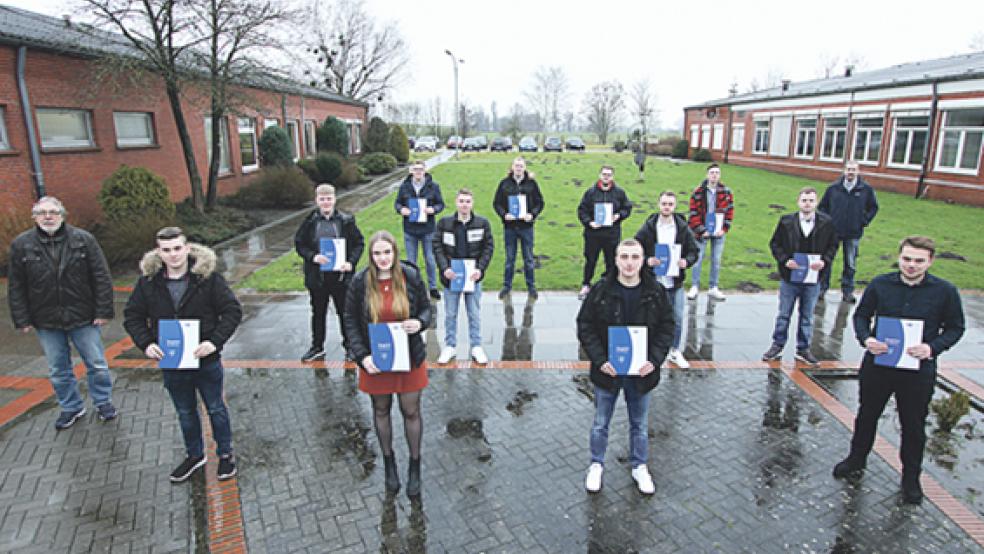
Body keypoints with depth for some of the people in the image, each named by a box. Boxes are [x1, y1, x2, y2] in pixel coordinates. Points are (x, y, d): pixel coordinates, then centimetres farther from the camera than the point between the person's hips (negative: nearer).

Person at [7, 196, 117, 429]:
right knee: (58, 370, 14)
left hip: (83, 317, -2)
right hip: (46, 321, 2)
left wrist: (103, 312, -9)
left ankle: (103, 402, 27)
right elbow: (16, 287, 3)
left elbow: (102, 278, -6)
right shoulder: (21, 244, -1)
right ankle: (71, 407, 32)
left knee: (97, 364, 7)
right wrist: (22, 320, -1)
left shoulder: (84, 239, -6)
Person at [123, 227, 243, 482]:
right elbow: (132, 316, 5)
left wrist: (215, 341, -24)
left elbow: (233, 310, -13)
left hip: (206, 360, -3)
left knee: (216, 408, 14)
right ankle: (194, 455, 41)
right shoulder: (148, 280, -5)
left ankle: (225, 454, 33)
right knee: (185, 413, 21)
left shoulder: (208, 276, -15)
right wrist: (146, 343, -11)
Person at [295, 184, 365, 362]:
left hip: (341, 276, -2)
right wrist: (313, 257, -14)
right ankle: (317, 347, 31)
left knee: (345, 312, 10)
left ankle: (349, 346, 26)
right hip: (317, 276, 2)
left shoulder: (346, 221, -4)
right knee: (318, 313, 16)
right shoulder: (309, 222, 0)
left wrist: (351, 262, -14)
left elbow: (359, 243, 0)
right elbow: (299, 244, 4)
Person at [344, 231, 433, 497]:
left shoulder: (411, 276, -9)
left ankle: (415, 465, 30)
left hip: (408, 358, 0)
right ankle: (388, 461, 39)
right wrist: (362, 356, -13)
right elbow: (351, 321, -3)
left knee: (411, 412, 9)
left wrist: (420, 322, -20)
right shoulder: (360, 282, -9)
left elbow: (425, 307, 3)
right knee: (381, 411, 16)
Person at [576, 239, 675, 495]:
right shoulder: (600, 290, -12)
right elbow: (585, 327, -8)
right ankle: (596, 464, 37)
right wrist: (600, 360, -16)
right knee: (600, 423, 15)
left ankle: (639, 466, 41)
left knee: (640, 424, 19)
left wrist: (654, 360, -13)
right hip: (607, 370, -1)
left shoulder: (655, 292, -7)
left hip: (641, 371, 1)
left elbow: (667, 327, 0)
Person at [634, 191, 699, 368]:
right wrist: (646, 261, -19)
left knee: (677, 319, 10)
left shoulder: (683, 228, 0)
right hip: (653, 282, -2)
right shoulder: (648, 228, -5)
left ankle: (675, 351, 28)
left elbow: (694, 251, 6)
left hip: (675, 282, 2)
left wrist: (687, 261, -14)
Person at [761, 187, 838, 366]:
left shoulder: (826, 223, -3)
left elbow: (833, 245, 5)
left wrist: (824, 261, -12)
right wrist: (785, 260, -15)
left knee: (807, 316, 13)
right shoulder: (786, 221, -5)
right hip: (789, 277, -1)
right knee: (783, 315, 10)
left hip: (813, 279, 1)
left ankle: (803, 349, 26)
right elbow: (775, 243, 0)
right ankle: (777, 346, 22)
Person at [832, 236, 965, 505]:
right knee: (867, 415, 18)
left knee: (914, 426, 13)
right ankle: (856, 459, 40)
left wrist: (932, 347, -18)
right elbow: (861, 315, 5)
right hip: (877, 365, 1)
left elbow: (955, 328, 0)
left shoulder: (945, 291, -8)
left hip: (918, 370, -1)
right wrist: (866, 339, -14)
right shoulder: (880, 284, -6)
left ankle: (911, 477, 35)